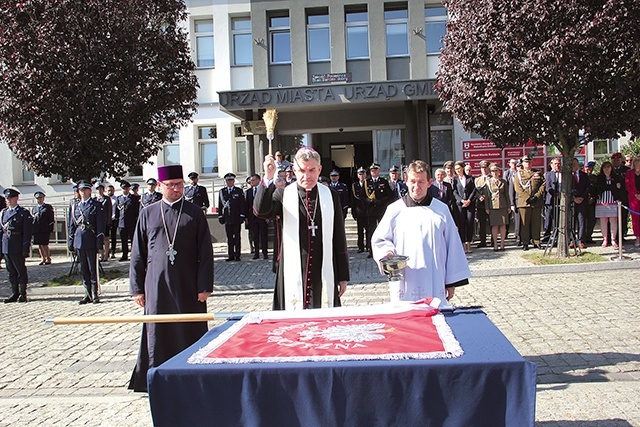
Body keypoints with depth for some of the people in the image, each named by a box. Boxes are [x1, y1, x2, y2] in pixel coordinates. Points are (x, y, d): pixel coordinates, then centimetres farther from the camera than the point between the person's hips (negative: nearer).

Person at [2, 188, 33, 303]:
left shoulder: (24, 213, -3)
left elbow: (27, 232, -7)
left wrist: (25, 249, -13)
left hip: (18, 247, -5)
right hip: (6, 247, 5)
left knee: (21, 270, 1)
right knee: (11, 271, 10)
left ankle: (22, 294, 8)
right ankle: (14, 293, 17)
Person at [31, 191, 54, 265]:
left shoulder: (48, 207, 5)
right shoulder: (34, 208, 20)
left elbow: (51, 218, 0)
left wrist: (50, 227, -8)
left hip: (45, 230, -5)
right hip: (36, 230, 5)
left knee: (44, 244, -8)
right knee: (39, 245, 8)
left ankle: (48, 258, 3)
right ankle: (43, 258, 18)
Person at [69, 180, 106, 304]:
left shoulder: (96, 205, -1)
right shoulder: (76, 207, 14)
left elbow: (101, 224, -6)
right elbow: (72, 225, 16)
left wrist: (99, 241, -13)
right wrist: (71, 242, 10)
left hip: (90, 240, -5)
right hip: (79, 241, 5)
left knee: (93, 268, -2)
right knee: (83, 269, 8)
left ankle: (94, 294, 5)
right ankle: (88, 294, 15)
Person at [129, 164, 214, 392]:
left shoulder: (194, 213, 4)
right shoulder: (148, 214, 8)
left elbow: (206, 253, 1)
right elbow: (138, 254, 10)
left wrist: (205, 286, -6)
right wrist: (137, 288, 5)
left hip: (188, 288, -1)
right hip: (157, 288, 1)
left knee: (189, 332, 4)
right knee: (157, 334, 5)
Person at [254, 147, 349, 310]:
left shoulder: (330, 196, 8)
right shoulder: (283, 194, 3)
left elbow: (340, 239, 10)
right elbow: (261, 211, -16)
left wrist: (343, 276, 9)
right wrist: (268, 179, -27)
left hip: (324, 277, 2)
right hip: (293, 276, -1)